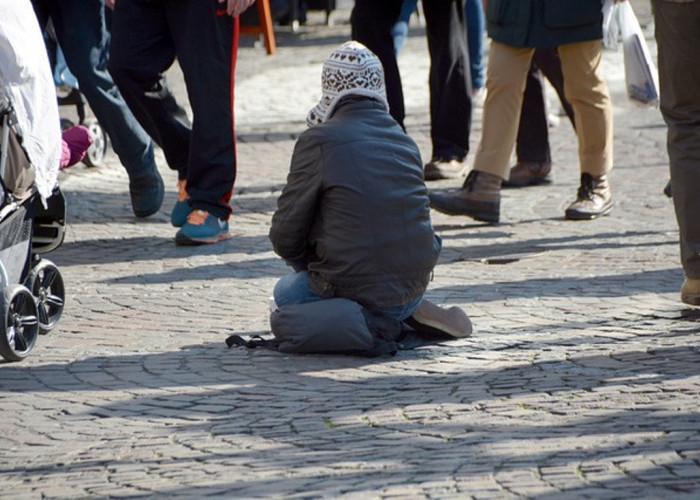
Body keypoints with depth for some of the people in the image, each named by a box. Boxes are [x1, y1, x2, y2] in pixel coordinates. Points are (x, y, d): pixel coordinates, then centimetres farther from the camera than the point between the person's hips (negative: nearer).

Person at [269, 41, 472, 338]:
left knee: (285, 291, 23)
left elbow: (285, 235, -8)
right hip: (414, 286, 6)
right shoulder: (405, 140, 5)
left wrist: (311, 267, 15)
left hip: (355, 286, -6)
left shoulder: (319, 140, -11)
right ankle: (412, 311, 10)